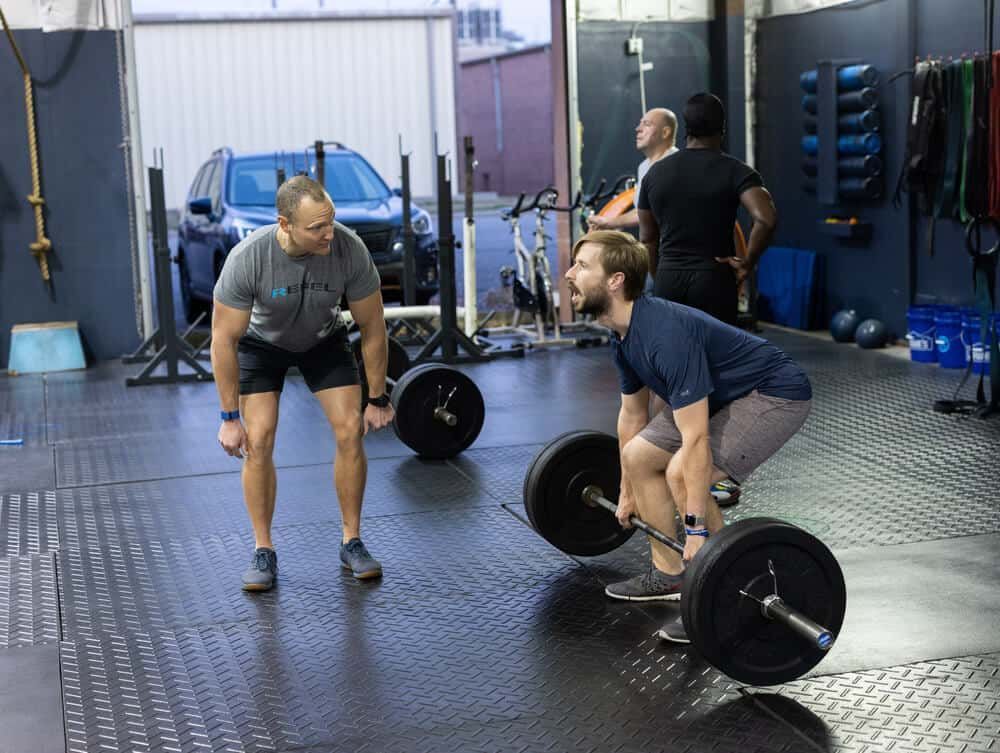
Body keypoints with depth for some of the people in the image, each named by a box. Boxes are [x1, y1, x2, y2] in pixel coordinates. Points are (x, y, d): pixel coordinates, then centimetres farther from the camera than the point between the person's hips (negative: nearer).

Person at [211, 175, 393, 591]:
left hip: (323, 338, 2)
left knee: (351, 430, -11)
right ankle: (263, 551, -1)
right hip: (262, 341, -1)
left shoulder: (350, 249, -33)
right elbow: (224, 340, -26)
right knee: (258, 440, -16)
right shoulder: (247, 258, -38)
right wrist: (230, 417, -22)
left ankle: (352, 542, 4)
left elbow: (373, 328, -18)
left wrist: (377, 399, -11)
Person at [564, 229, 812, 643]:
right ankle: (669, 575, 18)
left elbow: (695, 440, -33)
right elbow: (633, 415, 12)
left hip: (776, 394, -10)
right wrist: (627, 493, 21)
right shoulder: (623, 337, -3)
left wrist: (697, 531, -30)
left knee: (682, 473, -25)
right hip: (725, 396, 10)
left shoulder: (666, 335, -32)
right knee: (638, 456, 7)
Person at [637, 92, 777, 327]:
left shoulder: (655, 173, 6)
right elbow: (766, 219, -23)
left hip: (668, 282, 4)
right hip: (713, 282, -3)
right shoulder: (735, 172, -7)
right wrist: (748, 263, -11)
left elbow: (647, 238, 10)